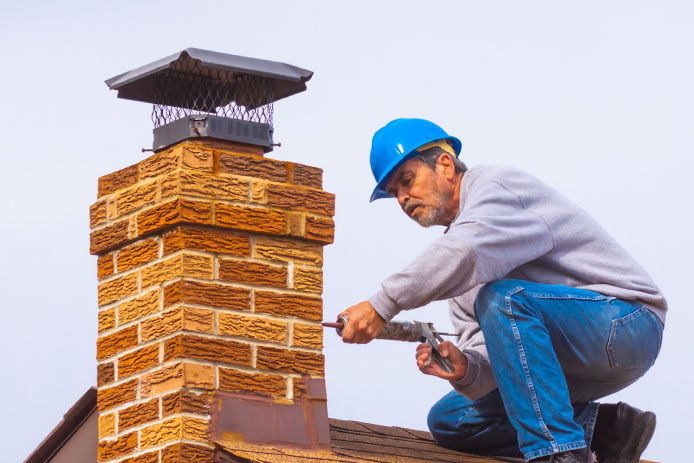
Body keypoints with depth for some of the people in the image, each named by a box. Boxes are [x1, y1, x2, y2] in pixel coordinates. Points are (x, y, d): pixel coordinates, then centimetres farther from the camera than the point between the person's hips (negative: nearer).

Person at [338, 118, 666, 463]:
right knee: (448, 419, 9)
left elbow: (465, 254, -32)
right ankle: (602, 427, 0)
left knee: (503, 298, -33)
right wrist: (465, 367, -18)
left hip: (626, 322, -10)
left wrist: (381, 306, -31)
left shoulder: (497, 185, -9)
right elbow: (488, 349, 5)